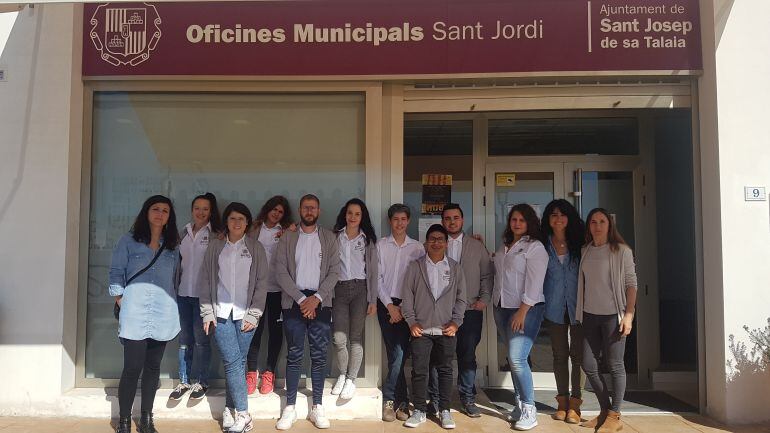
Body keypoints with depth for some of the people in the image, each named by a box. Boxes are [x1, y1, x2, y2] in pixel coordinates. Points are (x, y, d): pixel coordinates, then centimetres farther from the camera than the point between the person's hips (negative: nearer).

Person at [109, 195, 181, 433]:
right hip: (135, 315, -3)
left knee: (153, 367, 9)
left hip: (162, 315, 3)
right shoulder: (129, 241, 5)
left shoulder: (173, 246, 13)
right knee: (132, 368, -5)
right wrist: (122, 304, -5)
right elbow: (116, 273, 3)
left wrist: (172, 308, 12)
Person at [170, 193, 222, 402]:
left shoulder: (214, 234, -4)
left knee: (201, 338, 1)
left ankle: (201, 382, 13)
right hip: (183, 291, 5)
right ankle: (184, 381, 21)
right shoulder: (184, 232, 11)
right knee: (185, 339, 11)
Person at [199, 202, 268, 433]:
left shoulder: (255, 248, 5)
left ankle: (230, 411, 14)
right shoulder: (215, 246, 8)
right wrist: (207, 313, 0)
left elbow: (262, 282, 2)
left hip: (244, 314, 0)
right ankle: (242, 414, 1)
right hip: (221, 313, 0)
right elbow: (205, 281, 7)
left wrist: (253, 314, -4)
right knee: (233, 362, -7)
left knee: (238, 362, 2)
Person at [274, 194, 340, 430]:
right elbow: (281, 272, -2)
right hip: (294, 300, -1)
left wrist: (316, 298, -11)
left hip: (320, 302, 1)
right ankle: (290, 408, 9)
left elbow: (334, 272, 1)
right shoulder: (287, 238, 5)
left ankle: (317, 407, 11)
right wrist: (301, 299, -10)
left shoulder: (329, 238, 7)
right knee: (294, 355, 2)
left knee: (319, 355, 3)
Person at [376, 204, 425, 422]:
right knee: (397, 354, -5)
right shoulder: (381, 245, 3)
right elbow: (377, 278, 1)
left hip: (407, 305, 1)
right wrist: (390, 305, -5)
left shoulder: (417, 247, 5)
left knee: (400, 354, -3)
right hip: (386, 304, -1)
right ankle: (401, 401, 6)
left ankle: (389, 400, 11)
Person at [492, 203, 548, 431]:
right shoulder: (505, 246, 16)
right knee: (513, 359, 9)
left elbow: (534, 283, -14)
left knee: (517, 358, -14)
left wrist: (522, 311, -18)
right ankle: (519, 404, 18)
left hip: (526, 309, -7)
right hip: (502, 308, 7)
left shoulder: (535, 247, -6)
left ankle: (529, 410, -2)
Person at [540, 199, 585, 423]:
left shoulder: (579, 242, 0)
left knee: (578, 354, 2)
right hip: (555, 307, 1)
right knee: (559, 354, 9)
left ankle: (575, 403, 13)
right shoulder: (543, 244, 2)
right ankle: (562, 401, 20)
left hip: (577, 306, -1)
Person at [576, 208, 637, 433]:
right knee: (589, 365, 7)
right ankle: (605, 410, 23)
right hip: (590, 315, 5)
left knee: (615, 365, 1)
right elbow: (582, 284, 12)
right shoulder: (585, 251, 9)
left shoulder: (621, 250, -3)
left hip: (613, 315, -5)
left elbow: (631, 283, -5)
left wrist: (629, 314, -12)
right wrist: (580, 313, 7)